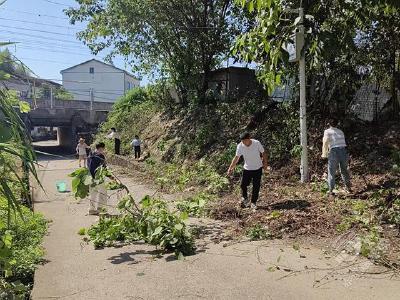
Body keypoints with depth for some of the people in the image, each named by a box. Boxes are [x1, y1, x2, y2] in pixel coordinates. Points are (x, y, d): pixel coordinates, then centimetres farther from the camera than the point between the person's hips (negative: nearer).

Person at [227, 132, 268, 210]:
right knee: (243, 185, -3)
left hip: (258, 168, -1)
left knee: (256, 187, 4)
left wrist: (265, 163, -1)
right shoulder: (240, 146, -16)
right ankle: (245, 199, 23)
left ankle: (253, 203, 19)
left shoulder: (257, 143, -19)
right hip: (247, 169, 1)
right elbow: (236, 157, -7)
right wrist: (231, 168, -10)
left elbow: (263, 153, -5)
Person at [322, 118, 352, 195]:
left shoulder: (327, 131, 4)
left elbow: (325, 142, -9)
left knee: (332, 172, 6)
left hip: (334, 152, -4)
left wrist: (324, 154, -6)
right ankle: (349, 187, 33)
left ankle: (331, 190, 5)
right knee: (344, 170, 20)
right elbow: (342, 142, 19)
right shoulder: (340, 131, 18)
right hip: (344, 150, 4)